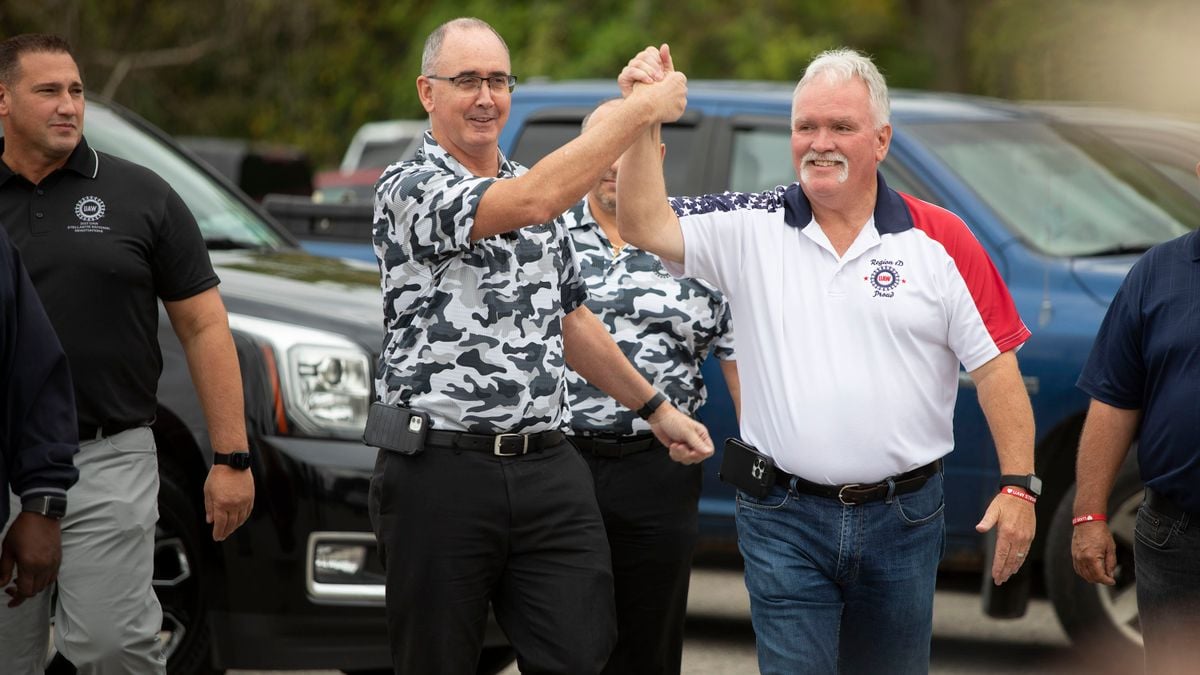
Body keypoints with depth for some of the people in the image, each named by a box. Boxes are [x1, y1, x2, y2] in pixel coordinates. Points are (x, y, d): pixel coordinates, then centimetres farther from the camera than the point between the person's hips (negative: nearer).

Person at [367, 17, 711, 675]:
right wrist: (642, 108, -20)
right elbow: (533, 202, -25)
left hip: (547, 466, 6)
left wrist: (656, 408, 25)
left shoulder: (529, 183, 16)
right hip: (441, 470, -6)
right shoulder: (407, 188, -9)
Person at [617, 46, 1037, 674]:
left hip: (902, 519, 0)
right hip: (785, 521, 0)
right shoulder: (751, 228, 2)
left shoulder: (940, 240, -1)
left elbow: (995, 365, -2)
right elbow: (645, 225, -10)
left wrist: (1018, 484, -9)